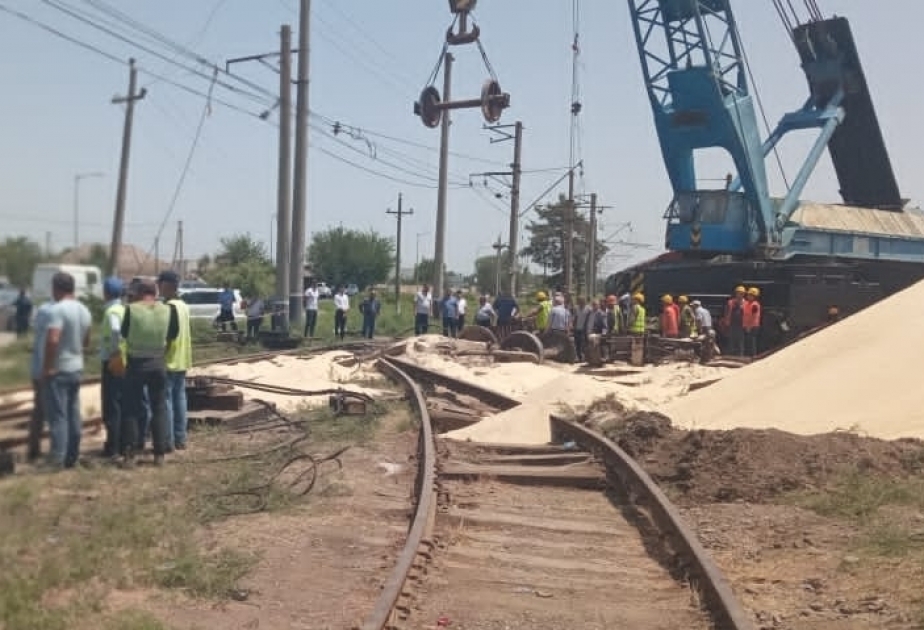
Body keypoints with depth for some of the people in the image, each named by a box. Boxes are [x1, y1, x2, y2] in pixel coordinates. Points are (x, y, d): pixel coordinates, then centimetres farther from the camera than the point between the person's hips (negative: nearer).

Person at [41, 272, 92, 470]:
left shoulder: (58, 309, -18)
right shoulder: (84, 310, 9)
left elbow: (52, 340, -28)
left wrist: (47, 367, -21)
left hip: (59, 369, -8)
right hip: (77, 368, 8)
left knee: (58, 414, -4)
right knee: (73, 413, 12)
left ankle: (57, 458, -4)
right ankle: (72, 456, 18)